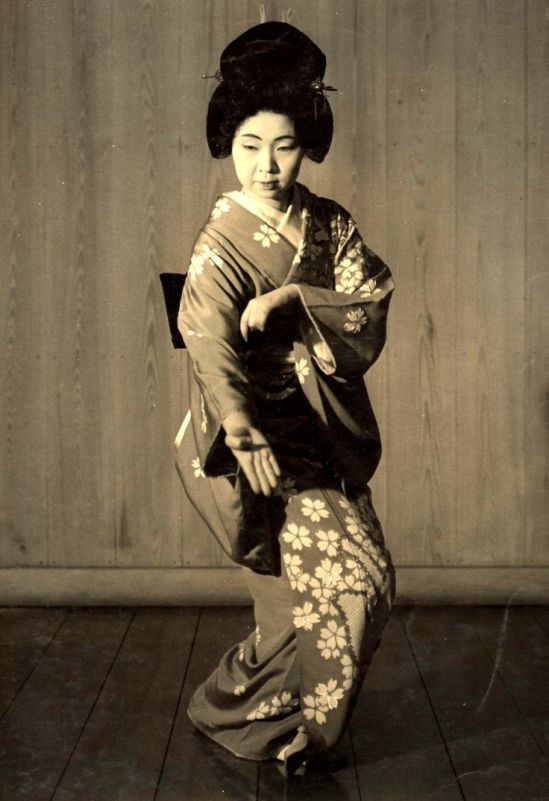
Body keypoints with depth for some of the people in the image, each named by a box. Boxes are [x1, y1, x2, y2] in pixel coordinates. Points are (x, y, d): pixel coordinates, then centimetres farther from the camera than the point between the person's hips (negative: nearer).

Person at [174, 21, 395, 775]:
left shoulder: (332, 226, 4)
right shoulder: (223, 244, -13)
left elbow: (371, 311, -8)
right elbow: (210, 344, -29)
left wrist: (292, 299, -25)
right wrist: (248, 438, -45)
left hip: (325, 434, 6)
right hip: (263, 438, -6)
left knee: (329, 589, 12)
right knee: (349, 582, -6)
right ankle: (234, 712, 15)